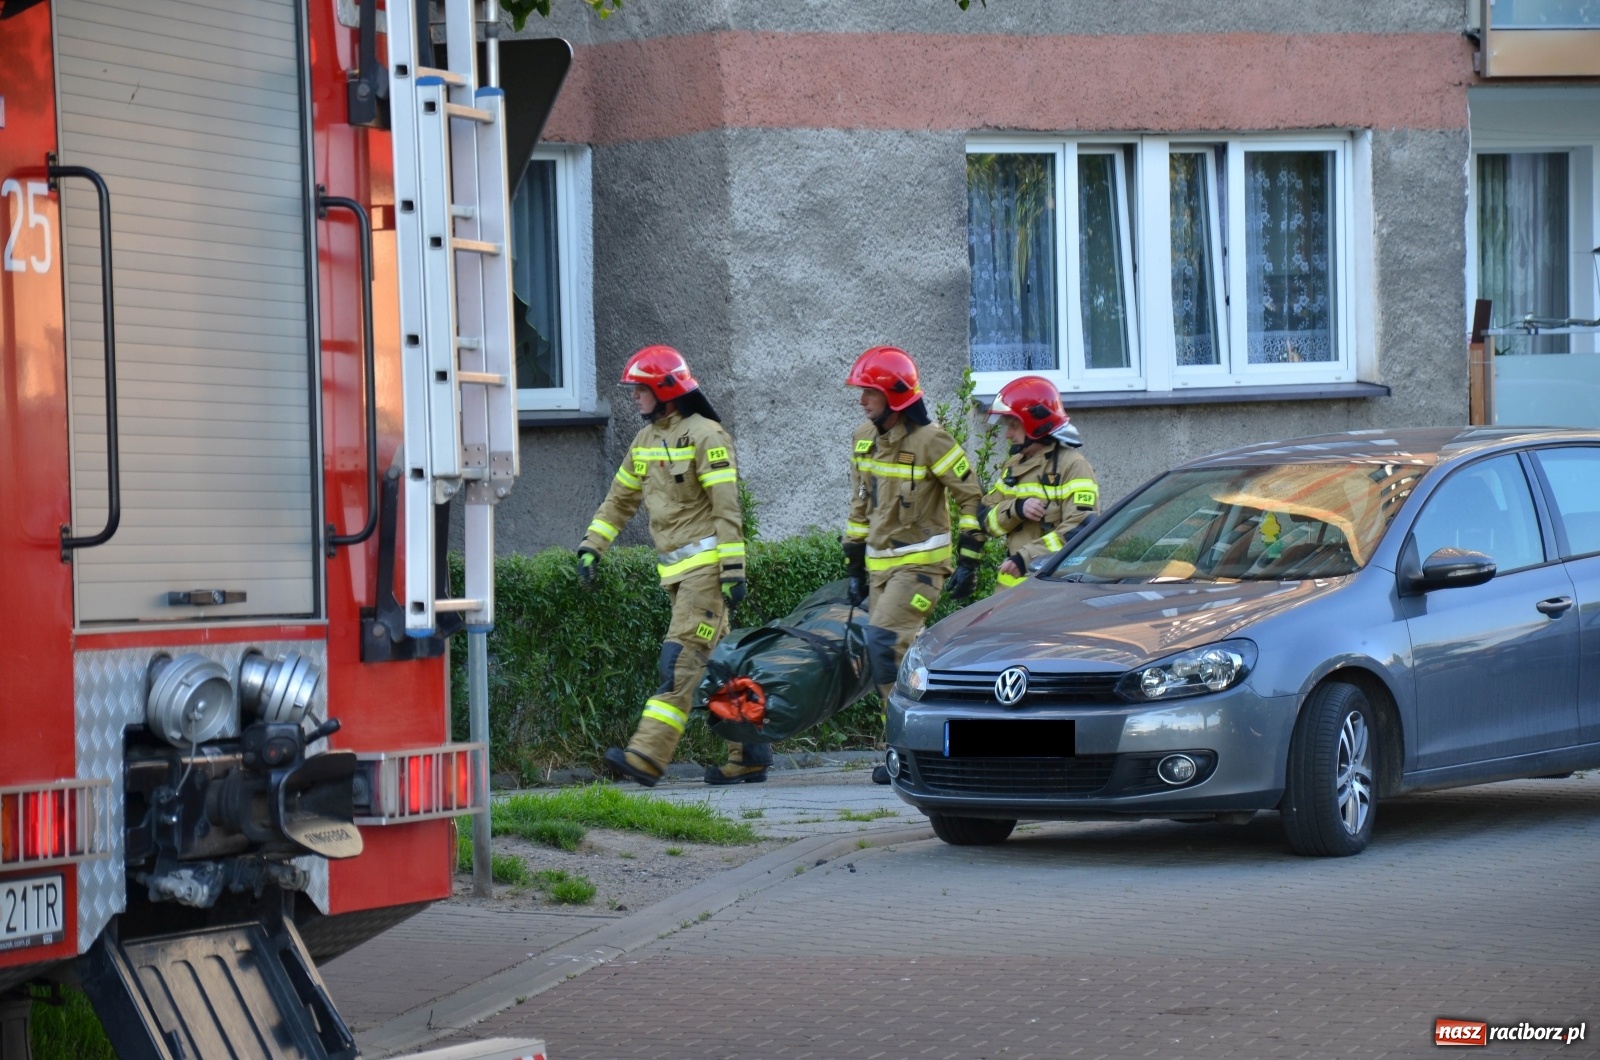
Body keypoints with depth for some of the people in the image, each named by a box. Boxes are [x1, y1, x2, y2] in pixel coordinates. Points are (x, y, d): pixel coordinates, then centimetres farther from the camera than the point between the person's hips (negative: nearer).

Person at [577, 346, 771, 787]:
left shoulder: (703, 435, -11)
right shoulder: (646, 440, 15)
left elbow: (726, 506, -15)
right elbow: (620, 499, 24)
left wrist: (733, 569, -19)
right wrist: (591, 547, 17)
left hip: (705, 563, -9)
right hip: (677, 569, 9)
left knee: (681, 659, -15)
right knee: (716, 660, 10)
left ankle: (648, 755, -24)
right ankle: (749, 753, 14)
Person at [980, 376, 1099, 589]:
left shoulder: (1072, 466, -9)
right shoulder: (1014, 466, 17)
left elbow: (1079, 531, -19)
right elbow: (986, 518, 13)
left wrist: (1027, 558, -25)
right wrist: (1016, 510, -9)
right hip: (1012, 582, 7)